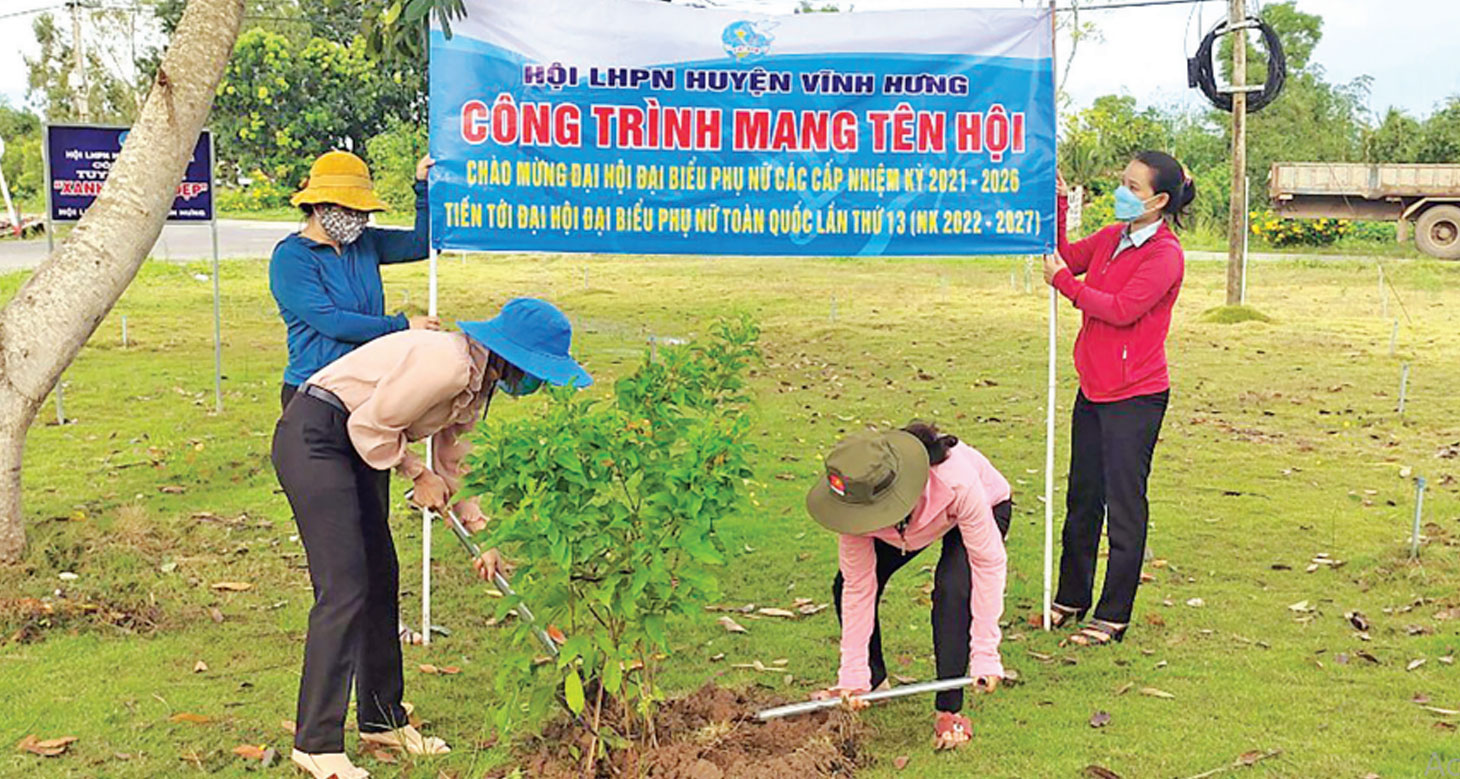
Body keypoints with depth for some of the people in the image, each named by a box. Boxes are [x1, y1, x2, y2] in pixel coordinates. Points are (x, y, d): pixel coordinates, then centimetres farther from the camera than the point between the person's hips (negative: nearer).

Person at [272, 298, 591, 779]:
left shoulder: (478, 383, 8)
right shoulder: (447, 364, -23)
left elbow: (453, 462, 16)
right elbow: (370, 424, -19)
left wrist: (481, 534, 10)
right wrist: (417, 475, -7)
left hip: (354, 449, 10)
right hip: (313, 438, -10)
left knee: (380, 580, 12)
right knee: (344, 589, -13)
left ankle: (382, 720, 25)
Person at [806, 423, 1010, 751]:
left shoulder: (957, 483, -46)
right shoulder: (859, 503, -34)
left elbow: (988, 563, -34)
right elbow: (859, 587, -23)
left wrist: (985, 656, -34)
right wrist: (853, 676, -21)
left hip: (987, 506, -4)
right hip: (911, 521, 4)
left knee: (952, 588, -31)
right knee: (846, 586, -9)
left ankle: (949, 711, -16)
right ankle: (874, 680, 19)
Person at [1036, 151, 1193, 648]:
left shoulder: (1166, 255, -15)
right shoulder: (1111, 238, 8)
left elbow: (1122, 309, -23)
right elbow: (1066, 256, 17)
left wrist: (1064, 282, -16)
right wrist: (1058, 206, 5)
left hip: (1135, 397, -8)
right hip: (1093, 389, 8)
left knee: (1124, 508, 1)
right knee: (1081, 499, 17)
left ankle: (1113, 618, 12)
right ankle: (1070, 600, 31)